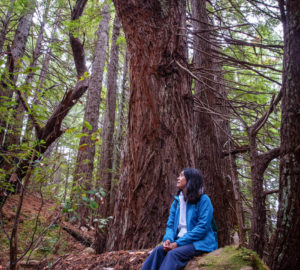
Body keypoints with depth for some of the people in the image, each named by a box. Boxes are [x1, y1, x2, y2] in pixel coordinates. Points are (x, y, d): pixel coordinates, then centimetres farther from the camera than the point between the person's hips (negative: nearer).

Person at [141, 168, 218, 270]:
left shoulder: (203, 200, -8)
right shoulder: (176, 201, 12)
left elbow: (202, 227, -16)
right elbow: (170, 224, 10)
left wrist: (178, 243, -18)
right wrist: (168, 239, -14)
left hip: (200, 242, -5)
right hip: (180, 240, 6)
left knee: (173, 254, -31)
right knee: (159, 250, -22)